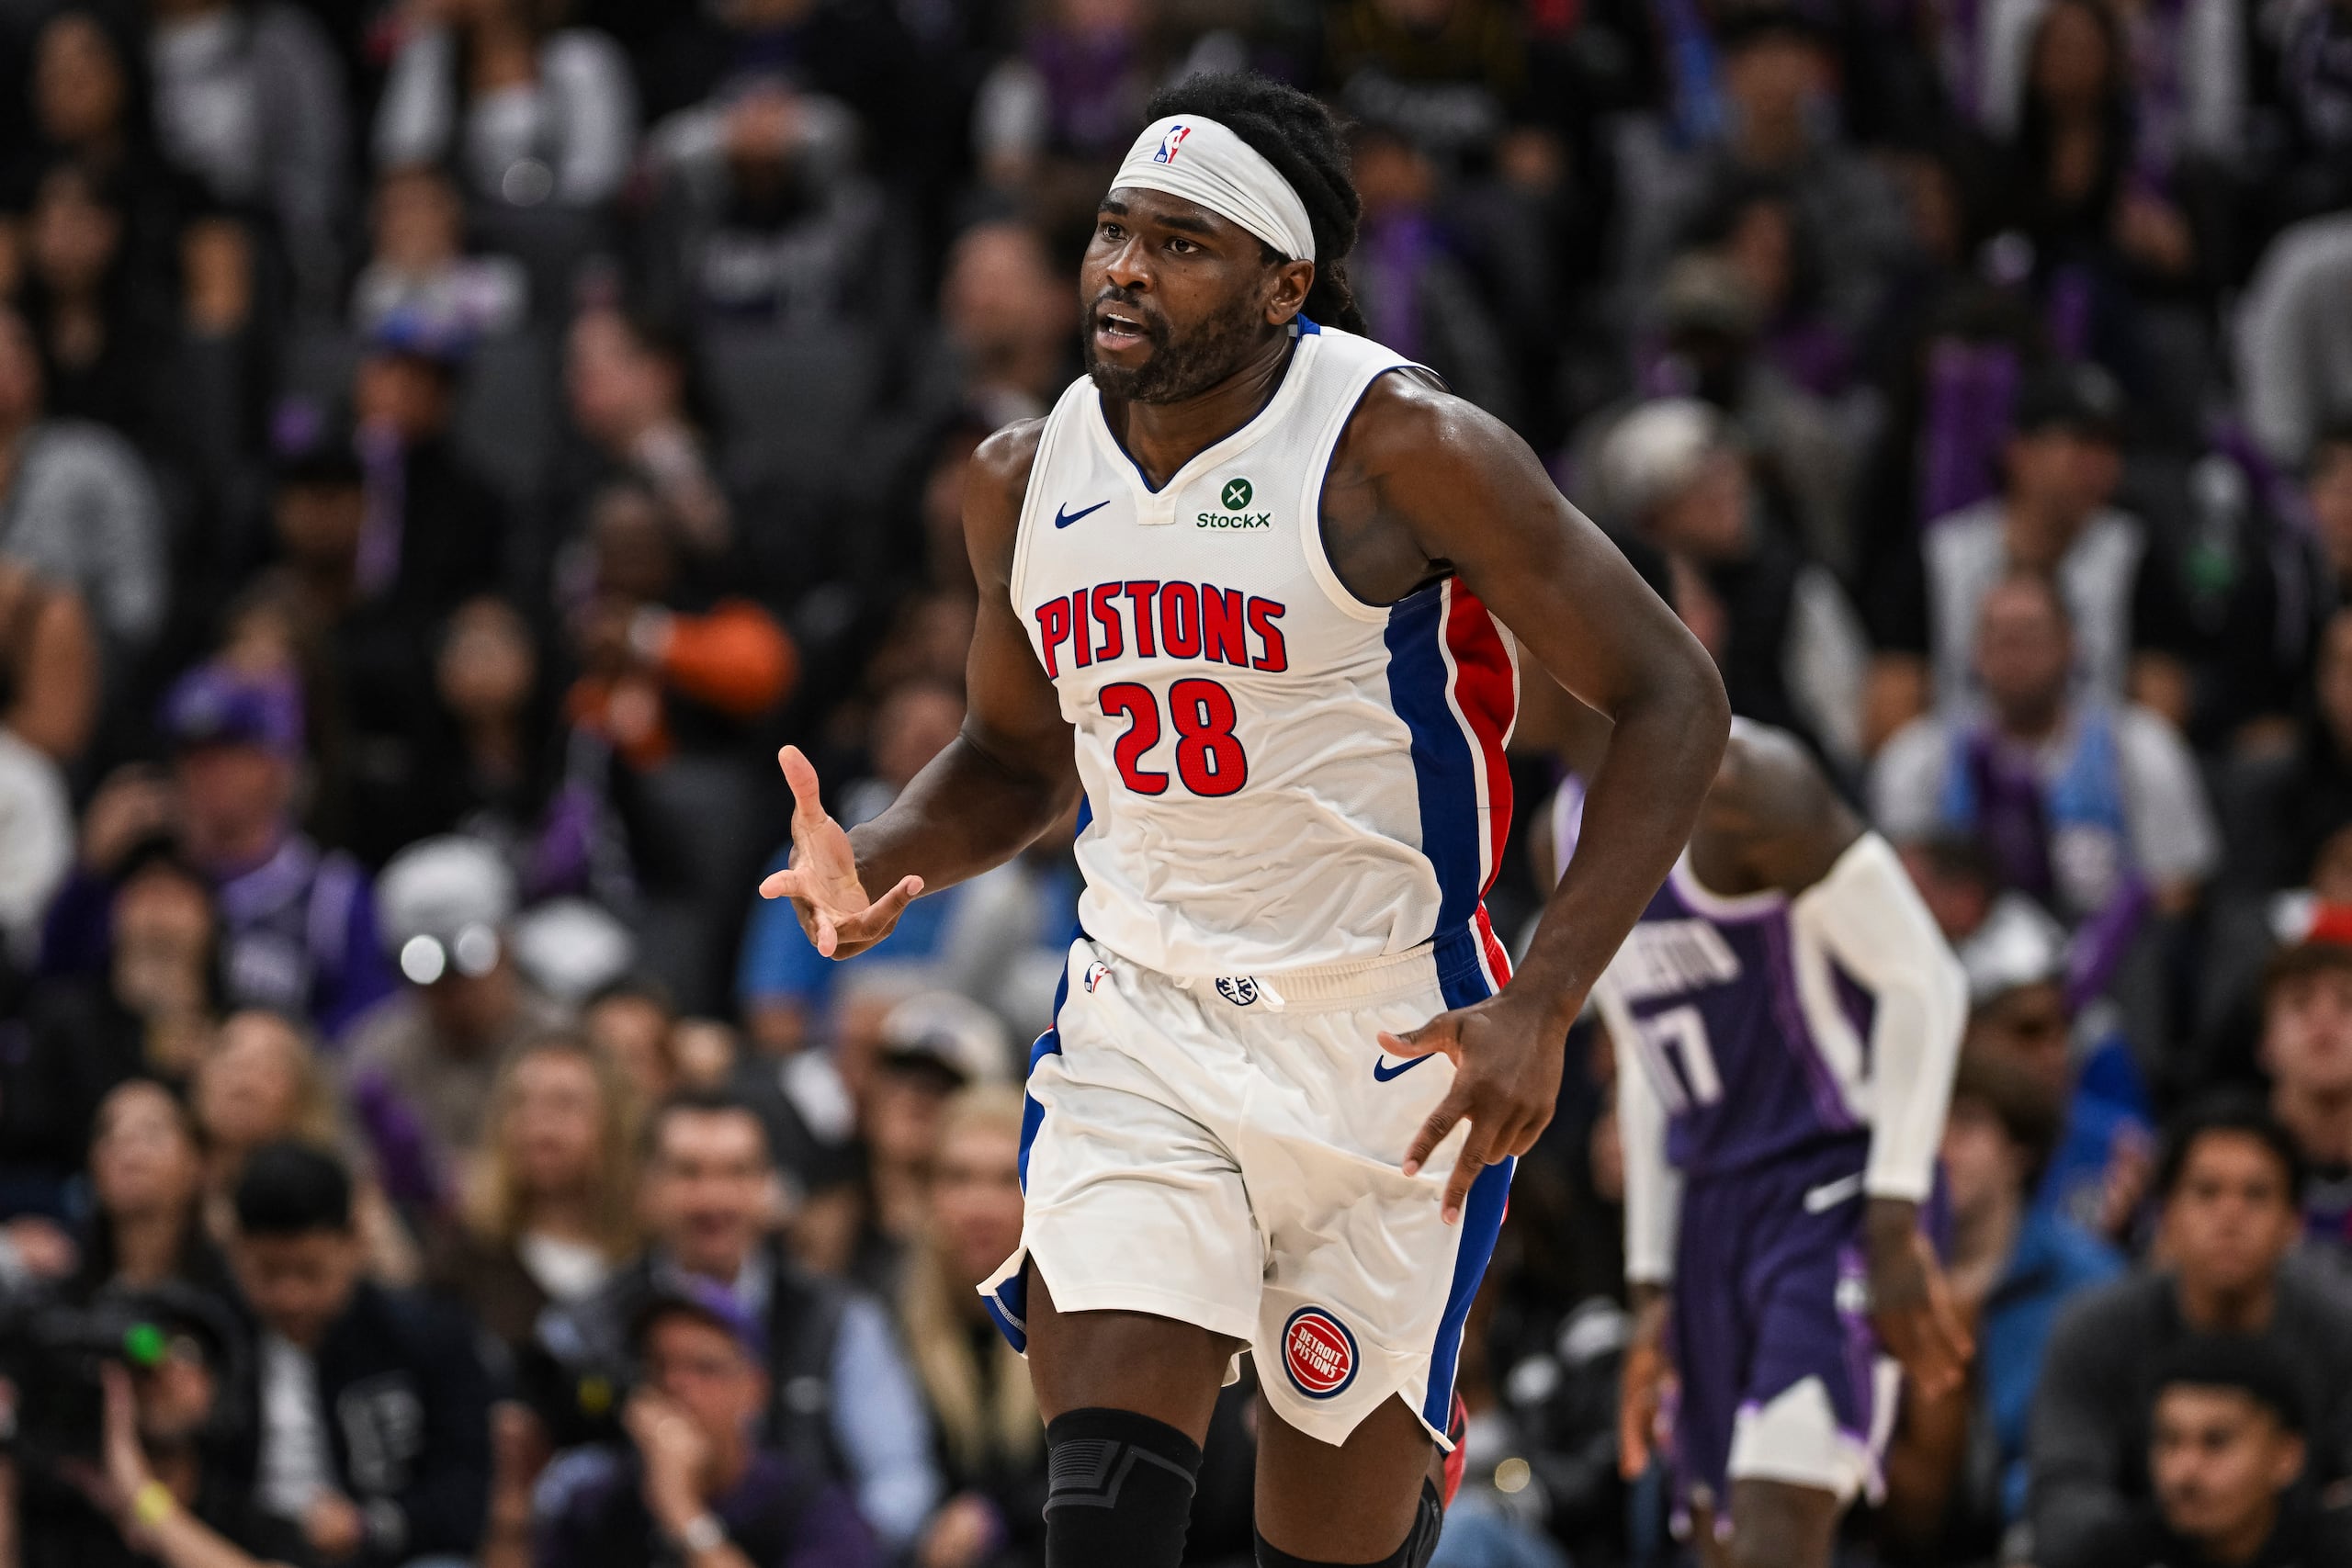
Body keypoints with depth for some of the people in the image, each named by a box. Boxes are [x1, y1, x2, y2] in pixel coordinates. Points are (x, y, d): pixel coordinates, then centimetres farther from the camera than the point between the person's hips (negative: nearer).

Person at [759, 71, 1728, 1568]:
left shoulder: (1403, 449, -14)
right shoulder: (1026, 480, 3)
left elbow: (1671, 699, -11)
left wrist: (1541, 1010, -19)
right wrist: (875, 863, -3)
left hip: (1390, 1044, -3)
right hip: (1141, 1032, 3)